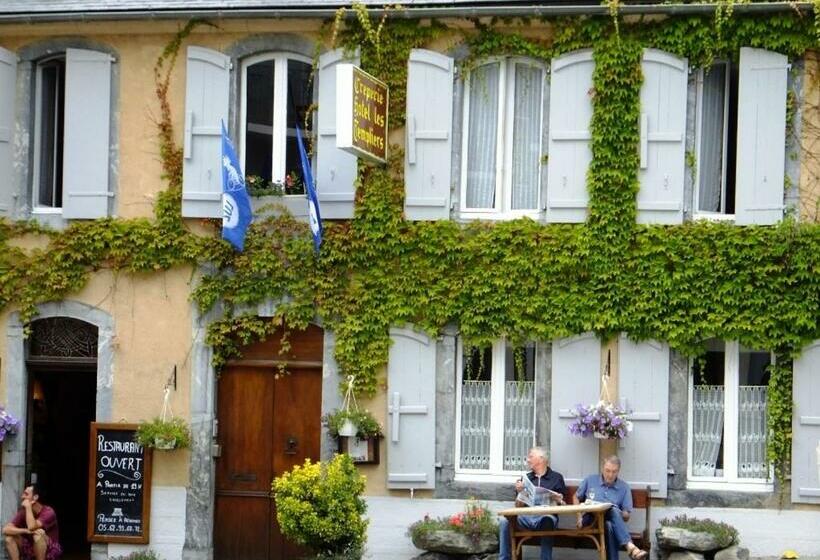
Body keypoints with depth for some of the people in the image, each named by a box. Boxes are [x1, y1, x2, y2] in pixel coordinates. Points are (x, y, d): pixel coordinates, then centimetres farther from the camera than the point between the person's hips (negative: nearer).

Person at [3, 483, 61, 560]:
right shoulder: (23, 512, -4)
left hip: (50, 551, -5)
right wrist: (26, 531, -30)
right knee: (9, 536, -14)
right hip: (30, 549, 5)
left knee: (38, 533, -34)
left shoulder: (48, 512, -20)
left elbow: (32, 527, -35)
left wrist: (28, 507, -25)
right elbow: (5, 529, -15)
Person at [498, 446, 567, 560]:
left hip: (546, 515, -3)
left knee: (547, 521, -40)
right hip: (526, 516, 3)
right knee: (504, 521, -26)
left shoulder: (556, 477, 11)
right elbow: (518, 506, 16)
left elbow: (561, 503, 10)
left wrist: (558, 501, -13)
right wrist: (519, 492, -2)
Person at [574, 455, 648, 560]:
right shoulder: (590, 480, 15)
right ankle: (630, 546, -55)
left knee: (610, 526, -41)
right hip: (590, 519, -1)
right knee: (613, 510, -37)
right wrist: (580, 517, 8)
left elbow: (626, 517, 10)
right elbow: (576, 497, 24)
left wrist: (622, 514, -15)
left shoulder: (624, 487, 13)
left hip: (610, 521, 2)